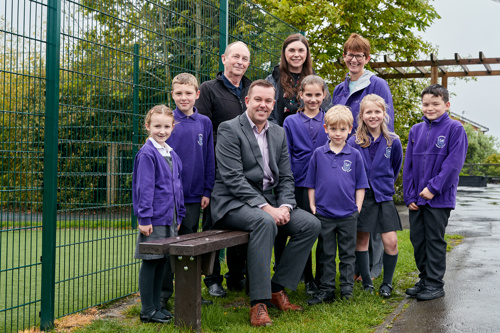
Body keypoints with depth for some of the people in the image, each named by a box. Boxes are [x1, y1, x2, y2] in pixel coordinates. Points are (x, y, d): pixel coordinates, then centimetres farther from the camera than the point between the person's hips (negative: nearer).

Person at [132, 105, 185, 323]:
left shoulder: (172, 154, 12)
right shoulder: (147, 154, -11)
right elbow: (145, 188, -14)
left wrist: (179, 215, 17)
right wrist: (144, 218, -17)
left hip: (169, 218, 8)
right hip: (154, 219, -8)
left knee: (162, 261, 13)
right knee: (150, 263, 0)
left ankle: (156, 306, 24)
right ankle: (147, 311, 10)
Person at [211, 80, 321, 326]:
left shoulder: (279, 133, 14)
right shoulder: (230, 129, -7)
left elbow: (286, 177, 11)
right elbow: (233, 178, -17)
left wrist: (284, 206, -9)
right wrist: (265, 207, -23)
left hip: (268, 201, 7)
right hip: (233, 202, -7)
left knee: (311, 224, -10)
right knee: (265, 222, -35)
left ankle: (278, 288, 0)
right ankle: (258, 303, -29)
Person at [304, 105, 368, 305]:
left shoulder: (354, 155, 1)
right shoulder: (318, 154, 2)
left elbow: (360, 184, 6)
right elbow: (311, 183, 7)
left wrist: (358, 207, 0)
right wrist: (312, 206, 1)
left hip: (348, 214, 0)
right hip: (324, 214, 0)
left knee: (348, 253, 10)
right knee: (325, 254, 8)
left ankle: (347, 288, 20)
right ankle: (326, 291, 17)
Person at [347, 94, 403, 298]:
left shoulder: (393, 142, -1)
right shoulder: (353, 143, -4)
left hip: (384, 197, 1)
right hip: (360, 197, 0)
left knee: (391, 242, -6)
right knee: (361, 240, 6)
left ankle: (387, 283, 11)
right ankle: (366, 281, 21)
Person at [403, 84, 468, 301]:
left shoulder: (455, 129, -5)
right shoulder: (416, 130, 10)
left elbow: (453, 163, -12)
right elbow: (408, 164, 9)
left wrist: (433, 188, -16)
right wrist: (409, 196, 3)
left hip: (440, 198, -5)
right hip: (417, 199, 5)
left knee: (435, 240, 1)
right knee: (417, 239, 10)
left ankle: (435, 284, 11)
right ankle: (424, 279, 25)